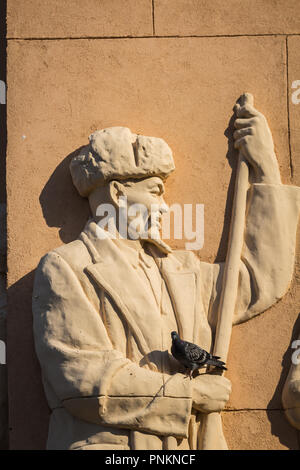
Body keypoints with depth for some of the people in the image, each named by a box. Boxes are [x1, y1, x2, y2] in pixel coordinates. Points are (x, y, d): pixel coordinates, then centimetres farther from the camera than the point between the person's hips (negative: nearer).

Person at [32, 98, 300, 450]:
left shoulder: (179, 269, 22)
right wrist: (189, 392, -4)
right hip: (108, 444, -6)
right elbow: (82, 377, -8)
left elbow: (263, 282, 22)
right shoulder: (64, 269, 2)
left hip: (183, 445, 7)